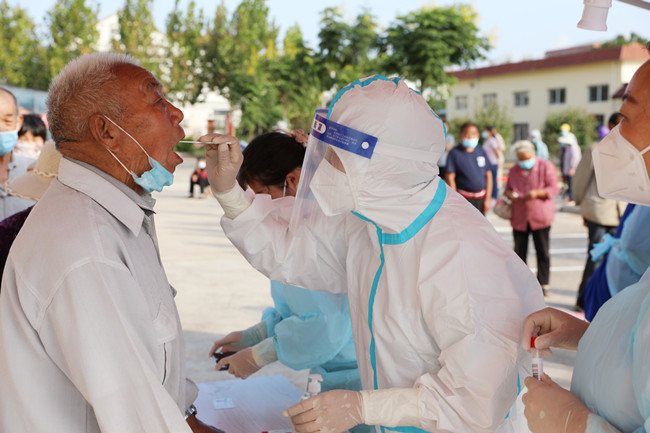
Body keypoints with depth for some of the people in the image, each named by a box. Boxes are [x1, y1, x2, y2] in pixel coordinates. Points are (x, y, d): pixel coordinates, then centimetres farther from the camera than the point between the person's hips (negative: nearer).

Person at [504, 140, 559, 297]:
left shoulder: (546, 166, 0)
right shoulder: (514, 170, 12)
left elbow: (553, 189, -5)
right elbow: (508, 188, 20)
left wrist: (537, 193, -22)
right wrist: (509, 193, -5)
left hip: (541, 216, -3)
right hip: (519, 218, 3)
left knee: (543, 252, 0)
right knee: (519, 252, 4)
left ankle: (544, 284, 9)